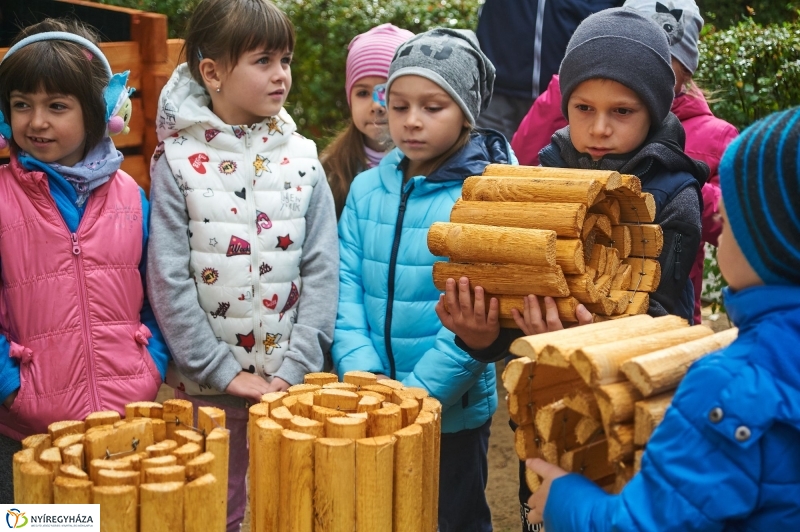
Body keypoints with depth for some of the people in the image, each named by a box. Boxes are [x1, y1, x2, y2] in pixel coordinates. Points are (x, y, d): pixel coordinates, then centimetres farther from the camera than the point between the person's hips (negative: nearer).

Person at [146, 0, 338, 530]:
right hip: (207, 383, -2)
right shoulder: (177, 162, -6)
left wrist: (295, 369, -9)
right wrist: (224, 371, -11)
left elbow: (322, 271, -2)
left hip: (289, 382, 2)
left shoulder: (302, 160, 0)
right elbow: (168, 280, -9)